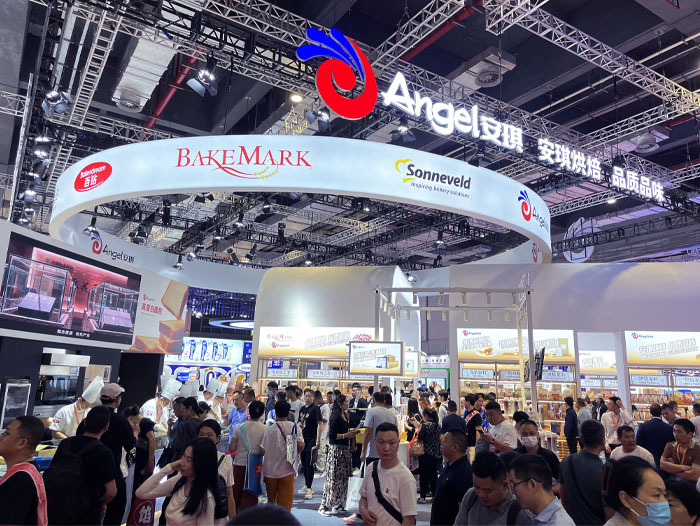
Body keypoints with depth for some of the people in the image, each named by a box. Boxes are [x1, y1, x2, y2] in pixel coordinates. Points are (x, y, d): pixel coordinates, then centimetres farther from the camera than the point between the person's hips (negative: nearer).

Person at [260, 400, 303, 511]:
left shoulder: (269, 429, -7)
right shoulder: (294, 427, -7)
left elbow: (262, 451, -7)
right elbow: (301, 446, -16)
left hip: (270, 471, 1)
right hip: (286, 470, -1)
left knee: (271, 500, 20)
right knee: (285, 502, 6)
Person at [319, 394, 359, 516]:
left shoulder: (346, 416, 12)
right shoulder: (335, 418, -15)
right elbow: (332, 435, -20)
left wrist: (351, 432, 6)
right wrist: (345, 435, -20)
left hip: (344, 449, 9)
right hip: (336, 449, -9)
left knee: (343, 477, 13)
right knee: (333, 477, -6)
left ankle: (338, 504, 22)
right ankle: (324, 505, 2)